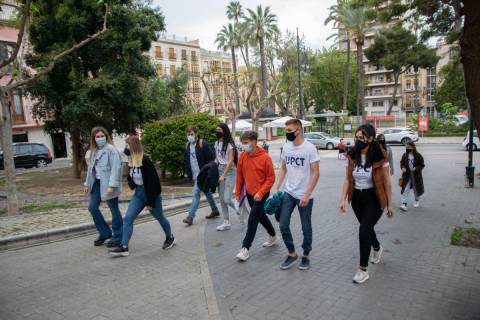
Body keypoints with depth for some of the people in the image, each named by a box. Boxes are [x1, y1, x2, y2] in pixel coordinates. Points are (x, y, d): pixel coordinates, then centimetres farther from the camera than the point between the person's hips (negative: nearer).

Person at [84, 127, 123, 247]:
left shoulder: (111, 150, -12)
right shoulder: (94, 151, 12)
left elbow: (115, 168, -19)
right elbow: (90, 167, 18)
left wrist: (112, 185, -24)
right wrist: (87, 183, 15)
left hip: (107, 184, -8)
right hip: (96, 183, 8)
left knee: (114, 210, 3)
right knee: (92, 207, 8)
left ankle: (117, 237, 16)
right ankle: (105, 233, 24)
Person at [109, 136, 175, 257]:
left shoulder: (145, 161, -23)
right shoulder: (131, 160, 1)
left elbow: (152, 182, -23)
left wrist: (150, 201, -22)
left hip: (151, 193, -7)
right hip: (139, 193, 7)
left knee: (160, 217, 12)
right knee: (128, 218, -4)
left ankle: (170, 238, 34)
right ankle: (124, 247, -1)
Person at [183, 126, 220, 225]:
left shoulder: (203, 144, -12)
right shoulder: (187, 146, 10)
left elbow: (211, 159, -14)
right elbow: (187, 162, 15)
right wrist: (190, 176, 10)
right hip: (195, 175, 7)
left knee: (196, 193, -13)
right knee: (207, 192, 17)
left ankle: (190, 216, -12)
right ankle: (215, 211, 31)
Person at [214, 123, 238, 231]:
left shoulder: (229, 144, -10)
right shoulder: (217, 143, 10)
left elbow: (230, 160, -14)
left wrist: (223, 175, -16)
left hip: (229, 171, -6)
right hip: (220, 170, 7)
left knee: (227, 199, -11)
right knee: (222, 199, 7)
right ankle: (226, 222, 17)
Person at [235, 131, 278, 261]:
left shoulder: (265, 157, -18)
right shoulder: (242, 156, -3)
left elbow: (271, 178, -13)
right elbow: (239, 175, 6)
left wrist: (261, 193, -20)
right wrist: (238, 193, 8)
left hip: (261, 194, -6)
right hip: (249, 193, 6)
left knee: (252, 219, -8)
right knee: (261, 216, 19)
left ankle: (245, 248, 2)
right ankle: (273, 237, 41)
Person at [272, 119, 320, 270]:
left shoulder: (310, 148, -14)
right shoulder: (286, 146, 3)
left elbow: (315, 173, -14)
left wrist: (307, 194, -19)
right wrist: (276, 187, 3)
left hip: (304, 196, -5)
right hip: (288, 193, 5)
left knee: (306, 227, 9)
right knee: (283, 225, 6)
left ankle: (306, 256, 29)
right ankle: (292, 254, 25)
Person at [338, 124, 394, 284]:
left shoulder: (379, 157, -17)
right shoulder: (352, 156, -5)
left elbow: (386, 182, -9)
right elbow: (347, 179, 1)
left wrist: (389, 204, -4)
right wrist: (342, 200, -6)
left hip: (374, 198, -5)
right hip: (357, 197, 5)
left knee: (364, 230, -13)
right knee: (367, 227, 21)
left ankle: (363, 269, 2)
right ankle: (377, 248, 55)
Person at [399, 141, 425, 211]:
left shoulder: (418, 156, -9)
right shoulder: (405, 155, -1)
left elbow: (422, 165, -5)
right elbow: (402, 163, 8)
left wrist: (416, 168, -23)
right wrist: (403, 168, -14)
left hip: (416, 175, -1)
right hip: (407, 175, 1)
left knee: (416, 189, 16)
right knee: (405, 190, -7)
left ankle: (416, 201, 40)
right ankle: (404, 204, -10)